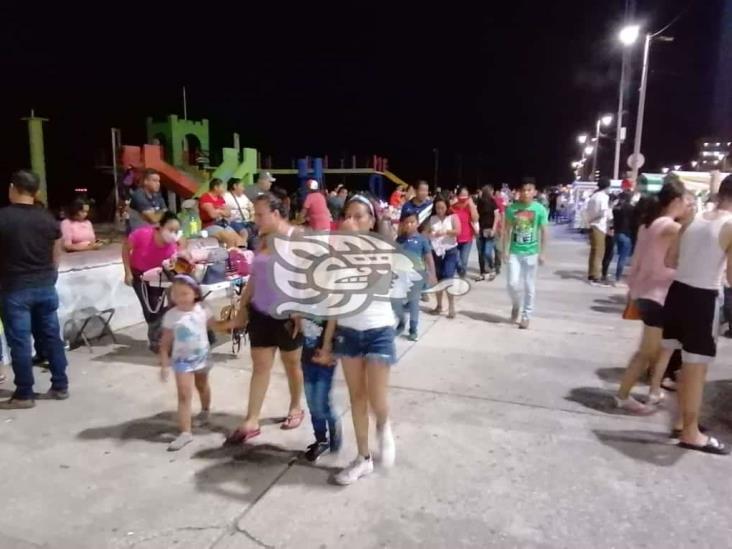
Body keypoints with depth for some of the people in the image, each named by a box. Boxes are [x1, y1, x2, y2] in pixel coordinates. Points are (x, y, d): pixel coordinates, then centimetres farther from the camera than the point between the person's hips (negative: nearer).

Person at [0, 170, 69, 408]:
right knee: (51, 336, 11)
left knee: (19, 342, 4)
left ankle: (24, 395, 11)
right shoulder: (48, 218, 1)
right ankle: (60, 386, 18)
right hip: (45, 286, 4)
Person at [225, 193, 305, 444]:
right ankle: (251, 422, 10)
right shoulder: (262, 240, 7)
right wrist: (242, 306, 11)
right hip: (261, 313, 5)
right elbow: (254, 276, 12)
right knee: (260, 366, 6)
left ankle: (295, 408, 33)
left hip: (287, 314, -5)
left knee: (292, 364, 13)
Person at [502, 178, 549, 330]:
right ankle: (516, 306, 26)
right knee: (513, 283, -4)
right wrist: (505, 250, -1)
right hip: (515, 252, 1)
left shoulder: (540, 209, -6)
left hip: (531, 253, -1)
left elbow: (544, 232, -1)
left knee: (529, 286, 6)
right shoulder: (512, 208, -3)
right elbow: (507, 230, 3)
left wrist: (542, 253, -5)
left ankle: (526, 316, 20)